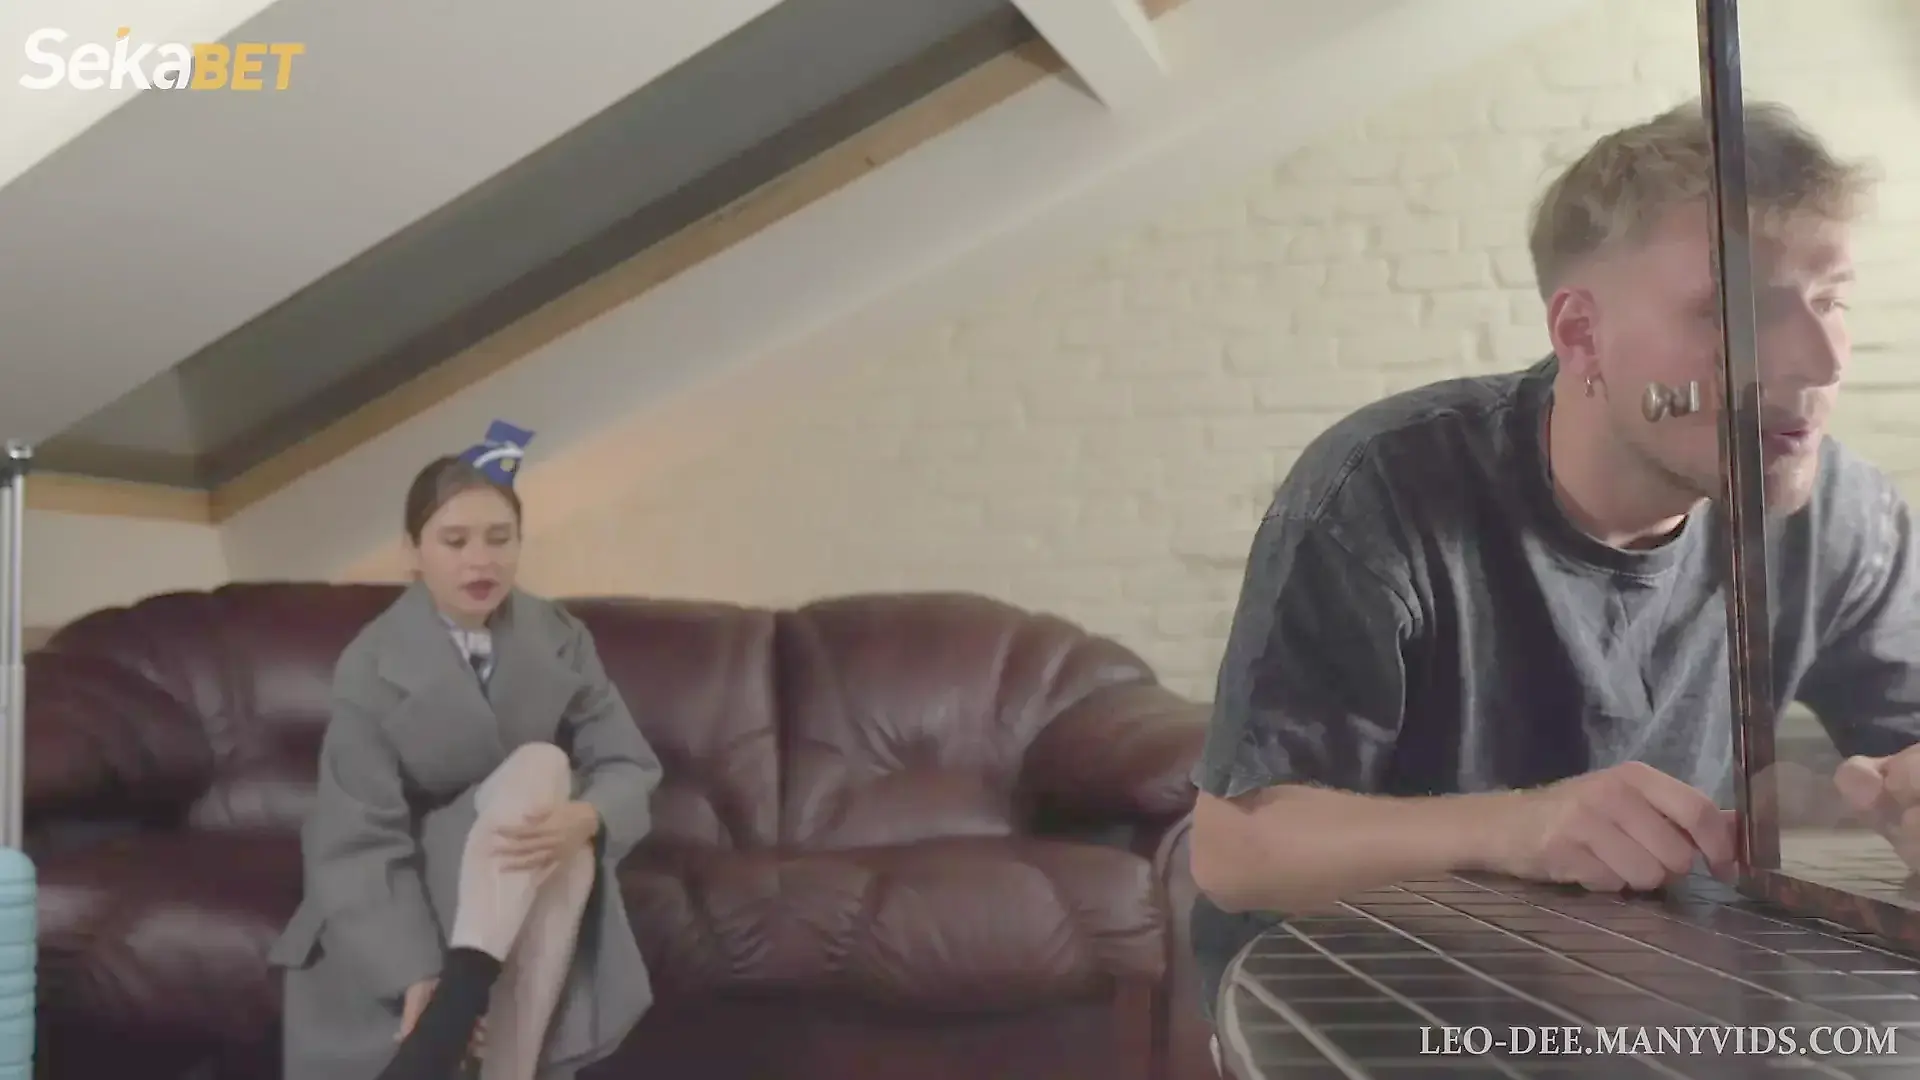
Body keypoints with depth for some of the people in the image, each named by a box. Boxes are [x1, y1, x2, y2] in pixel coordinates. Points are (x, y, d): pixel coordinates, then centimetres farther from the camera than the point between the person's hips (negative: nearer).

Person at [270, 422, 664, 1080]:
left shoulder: (561, 639, -4)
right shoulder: (371, 665, -13)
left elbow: (630, 766, -8)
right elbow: (363, 839, -17)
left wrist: (583, 819, -33)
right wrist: (417, 972, -30)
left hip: (534, 860, 3)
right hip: (418, 869, -2)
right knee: (544, 764, -32)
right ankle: (441, 1025, -36)